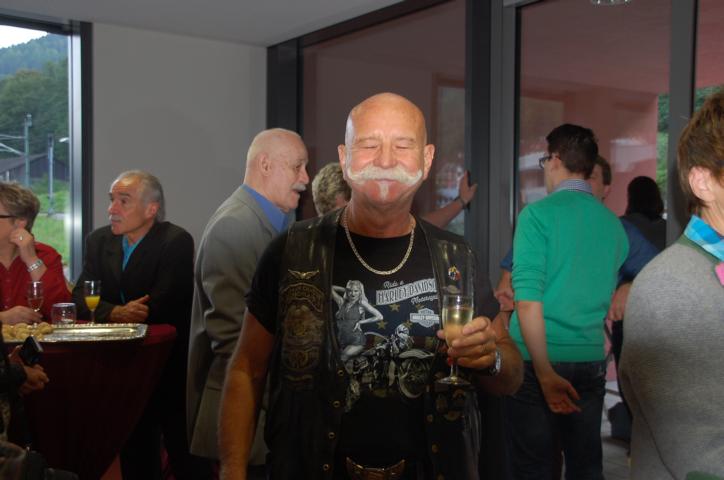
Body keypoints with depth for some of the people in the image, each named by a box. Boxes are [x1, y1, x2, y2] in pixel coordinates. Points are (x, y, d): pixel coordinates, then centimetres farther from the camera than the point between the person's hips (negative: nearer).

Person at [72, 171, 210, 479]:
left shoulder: (176, 242, -16)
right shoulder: (99, 240, 4)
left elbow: (160, 307, -23)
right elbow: (80, 298, -4)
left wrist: (111, 313, -14)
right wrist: (116, 313, -23)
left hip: (171, 364, -5)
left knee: (184, 453, 4)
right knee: (134, 448, 17)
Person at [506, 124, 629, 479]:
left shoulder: (538, 214, -9)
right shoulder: (612, 223, 7)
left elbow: (528, 300, -17)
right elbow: (610, 298, 16)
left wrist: (544, 372, -17)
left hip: (536, 361, -5)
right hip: (591, 362, 5)